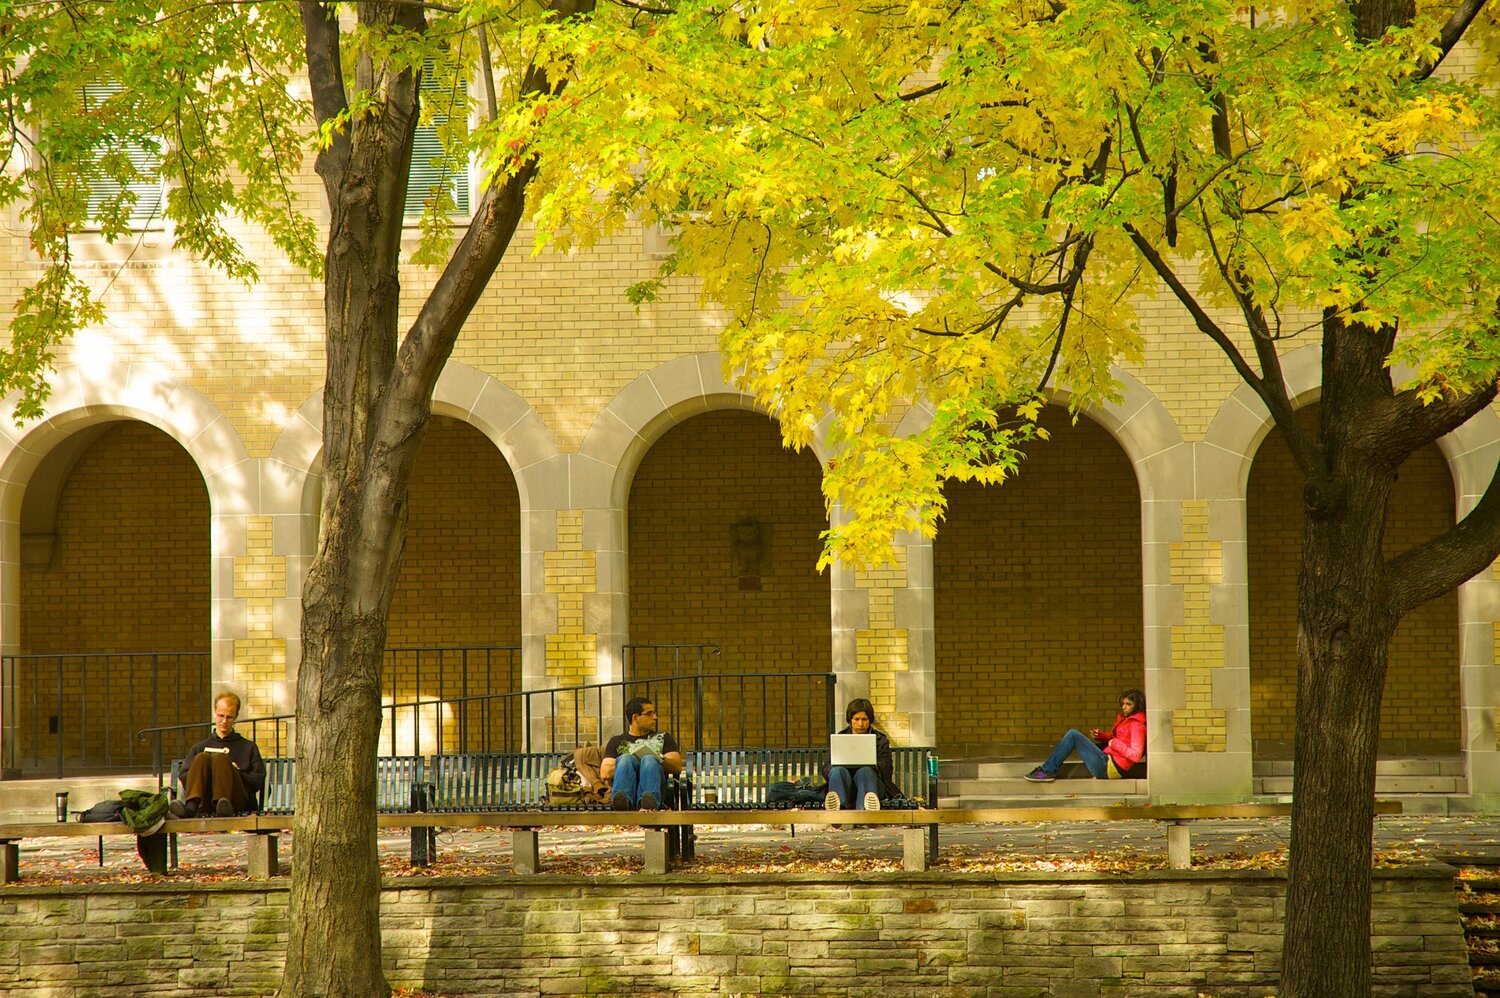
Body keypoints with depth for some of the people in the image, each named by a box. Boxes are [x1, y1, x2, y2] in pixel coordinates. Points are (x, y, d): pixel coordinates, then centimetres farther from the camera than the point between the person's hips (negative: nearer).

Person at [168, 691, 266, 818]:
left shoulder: (248, 747, 27)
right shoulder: (199, 747, 31)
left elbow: (258, 781, 14)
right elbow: (184, 778, 17)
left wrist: (236, 773, -1)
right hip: (206, 805, 1)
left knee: (220, 758, -26)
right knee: (201, 758, -24)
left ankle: (224, 806, -56)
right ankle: (191, 807, -52)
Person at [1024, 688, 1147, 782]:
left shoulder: (1136, 724, -12)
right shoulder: (1126, 719, 17)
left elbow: (1136, 755, -21)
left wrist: (1114, 744, -15)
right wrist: (1100, 735, 6)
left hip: (1109, 767, -10)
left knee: (1073, 735, -12)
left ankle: (1048, 771, -8)